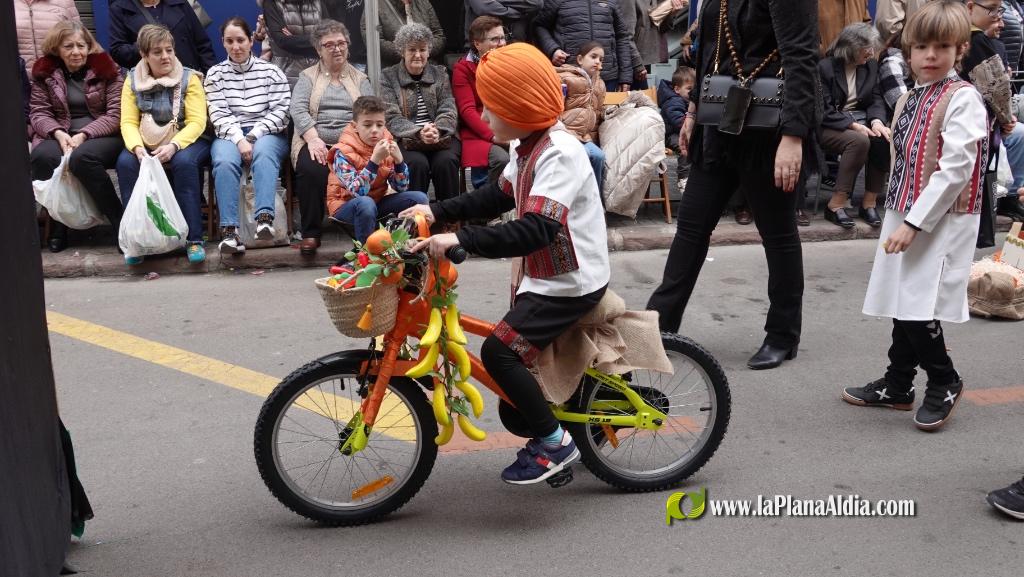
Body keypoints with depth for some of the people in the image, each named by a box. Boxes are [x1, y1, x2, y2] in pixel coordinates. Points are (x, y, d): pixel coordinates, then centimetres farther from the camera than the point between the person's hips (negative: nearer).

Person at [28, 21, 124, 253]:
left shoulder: (106, 69, 1)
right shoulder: (44, 72, 10)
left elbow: (116, 114, -6)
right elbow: (38, 112, 6)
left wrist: (84, 135, -18)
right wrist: (58, 133, -16)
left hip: (104, 135, -3)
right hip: (61, 136, 3)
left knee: (82, 158, -36)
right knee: (42, 157, -31)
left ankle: (120, 221, -26)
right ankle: (57, 222, -15)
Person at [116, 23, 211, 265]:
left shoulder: (189, 78, -4)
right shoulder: (133, 80, 3)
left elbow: (196, 122, -11)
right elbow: (128, 122, -3)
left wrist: (173, 146, -28)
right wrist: (137, 147, -24)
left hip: (185, 142, -2)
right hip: (146, 144, 2)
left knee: (184, 161, -35)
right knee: (125, 162, -27)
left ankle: (194, 239, -29)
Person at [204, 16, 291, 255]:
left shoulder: (271, 71, 8)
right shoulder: (215, 74, 11)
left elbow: (280, 112, 0)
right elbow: (219, 115, 0)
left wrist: (253, 136, -12)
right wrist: (239, 139, -17)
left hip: (267, 134, -1)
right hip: (230, 135, 1)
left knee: (263, 154, -37)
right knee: (225, 161, -33)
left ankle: (264, 218, -51)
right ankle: (229, 230, -41)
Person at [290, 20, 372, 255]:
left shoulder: (360, 79, 21)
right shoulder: (308, 77, 16)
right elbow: (298, 109, 0)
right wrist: (313, 139, -18)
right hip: (316, 142, -1)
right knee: (311, 170, -35)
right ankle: (310, 233, -21)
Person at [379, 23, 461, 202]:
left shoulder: (440, 74, 16)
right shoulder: (388, 76, 9)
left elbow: (449, 111, 4)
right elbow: (392, 118, -2)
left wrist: (437, 130, -19)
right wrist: (419, 132, -21)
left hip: (442, 138, 2)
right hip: (405, 140, -1)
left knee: (446, 161, -30)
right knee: (417, 163, -33)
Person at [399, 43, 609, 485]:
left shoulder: (559, 153, -24)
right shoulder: (529, 146, 6)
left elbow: (536, 230, -36)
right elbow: (499, 197, 18)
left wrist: (460, 241, -41)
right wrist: (436, 211, 8)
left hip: (571, 283, -10)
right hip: (548, 275, 10)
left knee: (499, 351, -18)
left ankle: (555, 443, -4)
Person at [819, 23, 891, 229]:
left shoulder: (871, 65, 10)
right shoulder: (825, 67, -9)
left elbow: (877, 100, 9)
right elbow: (825, 111, -13)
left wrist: (877, 121, -13)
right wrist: (853, 126, -23)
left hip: (860, 121, 5)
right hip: (829, 127, -5)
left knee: (885, 139, -26)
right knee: (859, 141, -35)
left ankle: (869, 202, -15)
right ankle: (836, 205, -28)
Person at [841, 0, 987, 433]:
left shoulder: (962, 99, -12)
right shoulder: (908, 100, 13)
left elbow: (955, 169, -19)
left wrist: (914, 222, -20)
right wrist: (896, 216, 14)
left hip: (942, 219, -8)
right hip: (904, 215, 8)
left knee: (917, 306, -9)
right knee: (902, 302, 13)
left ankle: (944, 384, 12)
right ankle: (897, 385, 26)